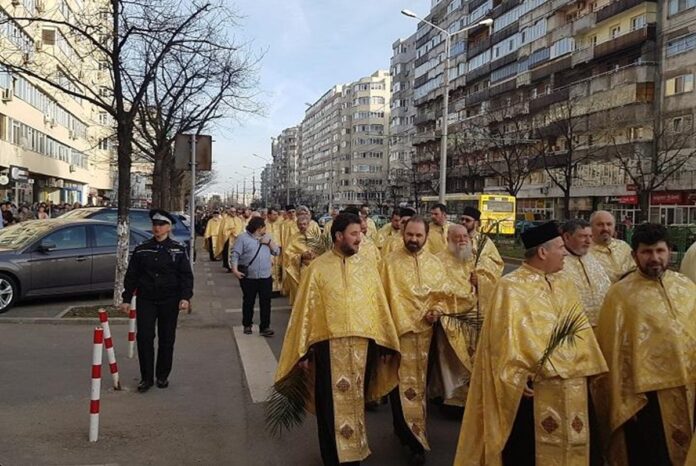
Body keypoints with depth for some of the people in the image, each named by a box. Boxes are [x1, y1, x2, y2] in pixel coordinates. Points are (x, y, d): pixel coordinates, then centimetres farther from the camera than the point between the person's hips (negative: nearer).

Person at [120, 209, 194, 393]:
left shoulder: (178, 250, 0)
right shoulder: (141, 250, 4)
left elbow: (186, 275, -3)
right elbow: (131, 276, 8)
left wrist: (185, 297, -14)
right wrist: (126, 299, 3)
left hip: (169, 301, -1)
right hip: (146, 300, 1)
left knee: (166, 339, 7)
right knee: (144, 337, -6)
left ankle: (162, 376, 22)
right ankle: (146, 377, 6)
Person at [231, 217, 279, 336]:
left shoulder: (267, 237, 12)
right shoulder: (243, 238, -5)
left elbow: (277, 252, 9)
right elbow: (235, 255, -8)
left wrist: (270, 242, -6)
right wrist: (235, 270, -19)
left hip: (266, 277, 4)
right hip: (248, 277, -4)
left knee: (266, 303, 0)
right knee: (248, 302, 10)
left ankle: (265, 327, 6)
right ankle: (247, 325, 25)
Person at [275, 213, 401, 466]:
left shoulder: (368, 268, 7)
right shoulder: (317, 267, -3)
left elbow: (380, 306, 8)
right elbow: (306, 309, -3)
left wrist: (386, 344, 5)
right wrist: (303, 351, -5)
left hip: (362, 345, 3)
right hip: (329, 346, -3)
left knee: (356, 402, 15)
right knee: (332, 406, 5)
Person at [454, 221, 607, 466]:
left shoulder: (564, 285, 10)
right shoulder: (510, 287, -11)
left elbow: (581, 330, 11)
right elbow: (505, 338, -14)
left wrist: (583, 369, 1)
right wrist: (518, 379, -17)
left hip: (568, 390, 7)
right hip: (531, 388, -6)